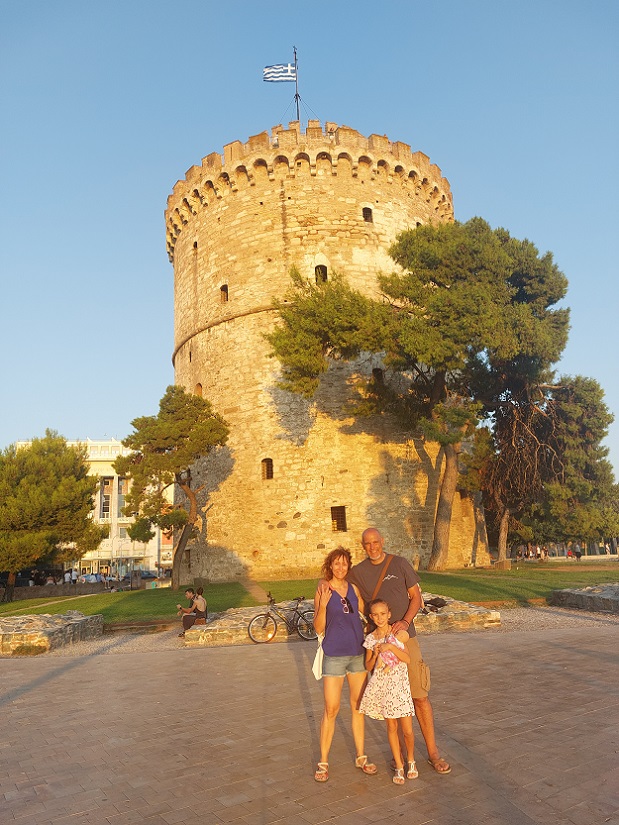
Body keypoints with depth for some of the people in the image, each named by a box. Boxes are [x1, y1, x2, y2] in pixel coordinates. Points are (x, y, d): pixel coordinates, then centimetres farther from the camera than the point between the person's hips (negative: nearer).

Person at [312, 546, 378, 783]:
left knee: (358, 706, 13)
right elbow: (319, 628, -11)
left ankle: (361, 757, 27)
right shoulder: (323, 591, -9)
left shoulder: (353, 588, 3)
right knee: (331, 709, 1)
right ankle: (323, 762, 16)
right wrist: (323, 604, -24)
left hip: (358, 653, 4)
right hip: (334, 655, -4)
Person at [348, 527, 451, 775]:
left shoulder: (400, 564, -1)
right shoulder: (357, 572, 3)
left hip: (404, 637, -1)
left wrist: (405, 621, -15)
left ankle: (433, 751, 15)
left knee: (420, 696, 0)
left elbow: (416, 597, 0)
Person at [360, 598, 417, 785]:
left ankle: (410, 760, 27)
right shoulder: (370, 639, 0)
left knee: (407, 730, 0)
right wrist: (375, 654, -13)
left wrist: (391, 646, -20)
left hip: (399, 684, -1)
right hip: (381, 685, 1)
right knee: (391, 727, 9)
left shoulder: (399, 633, -4)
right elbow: (369, 666, 5)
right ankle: (398, 765, 25)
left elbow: (407, 659, -10)